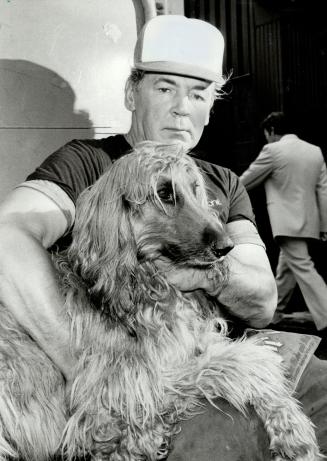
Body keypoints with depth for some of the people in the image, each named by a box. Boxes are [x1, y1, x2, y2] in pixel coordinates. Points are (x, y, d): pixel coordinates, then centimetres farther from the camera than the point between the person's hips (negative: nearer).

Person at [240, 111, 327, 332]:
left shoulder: (273, 150, -10)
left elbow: (246, 180, 0)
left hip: (288, 222, -7)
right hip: (308, 221, 8)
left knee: (303, 268, -7)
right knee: (286, 264, 21)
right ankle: (275, 308, 37)